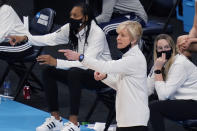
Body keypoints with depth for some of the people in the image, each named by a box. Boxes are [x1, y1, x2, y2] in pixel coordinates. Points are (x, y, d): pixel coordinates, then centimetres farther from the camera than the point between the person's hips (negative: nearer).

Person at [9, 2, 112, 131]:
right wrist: (25, 38, -25)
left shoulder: (97, 33, -26)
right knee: (49, 72, -5)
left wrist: (56, 62, -39)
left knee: (74, 73, -36)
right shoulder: (70, 29, -4)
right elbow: (50, 39, -11)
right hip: (81, 72, 8)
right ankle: (55, 119, -1)